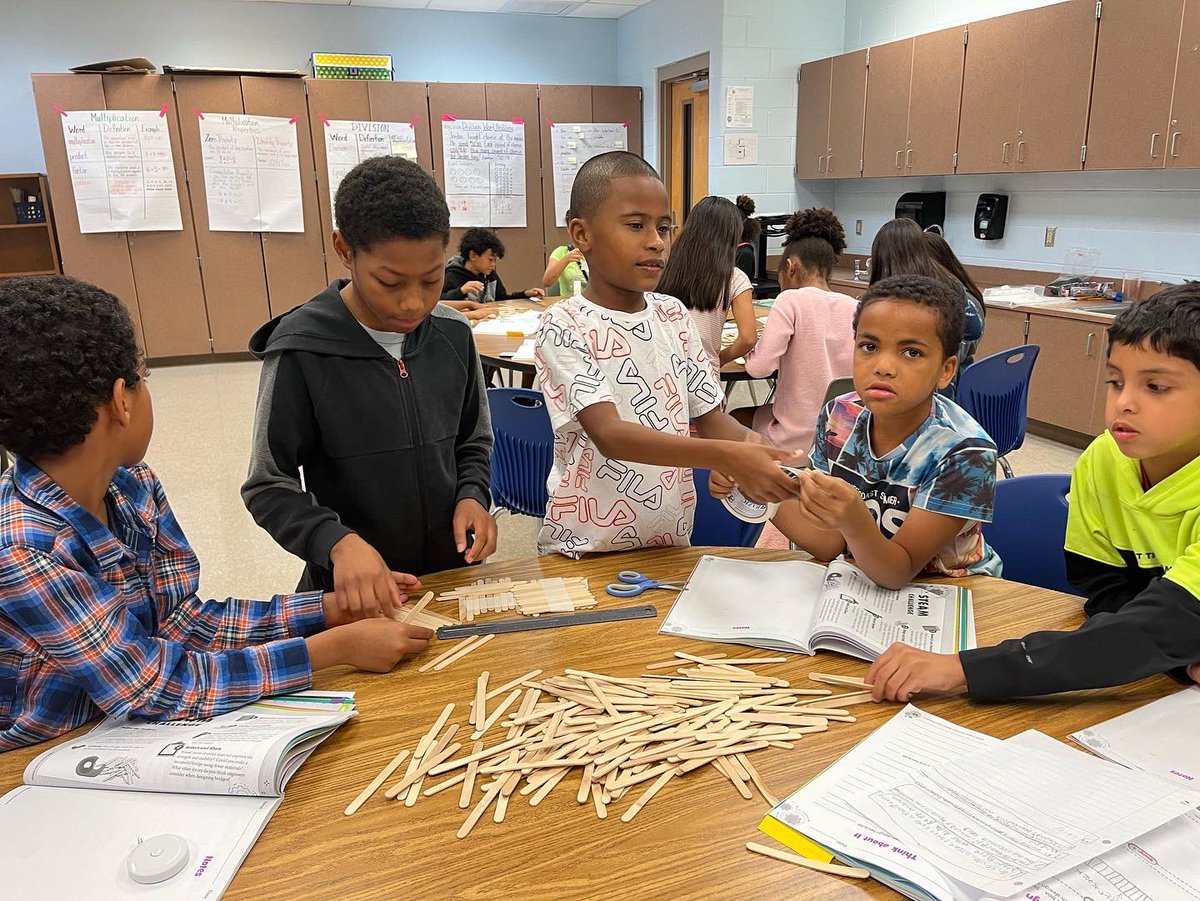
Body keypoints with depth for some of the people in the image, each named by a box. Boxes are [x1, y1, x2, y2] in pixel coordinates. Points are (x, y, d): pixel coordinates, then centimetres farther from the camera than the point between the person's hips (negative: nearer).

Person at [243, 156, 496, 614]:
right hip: (357, 592, -3)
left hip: (454, 572, 4)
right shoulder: (302, 352, -18)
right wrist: (337, 542, -28)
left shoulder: (453, 336, -6)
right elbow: (269, 487, -12)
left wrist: (472, 496, -12)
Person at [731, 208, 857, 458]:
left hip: (797, 441, -5)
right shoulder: (856, 308, -1)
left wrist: (748, 347, 2)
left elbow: (758, 367, -20)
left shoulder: (791, 300, -15)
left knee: (734, 419, 25)